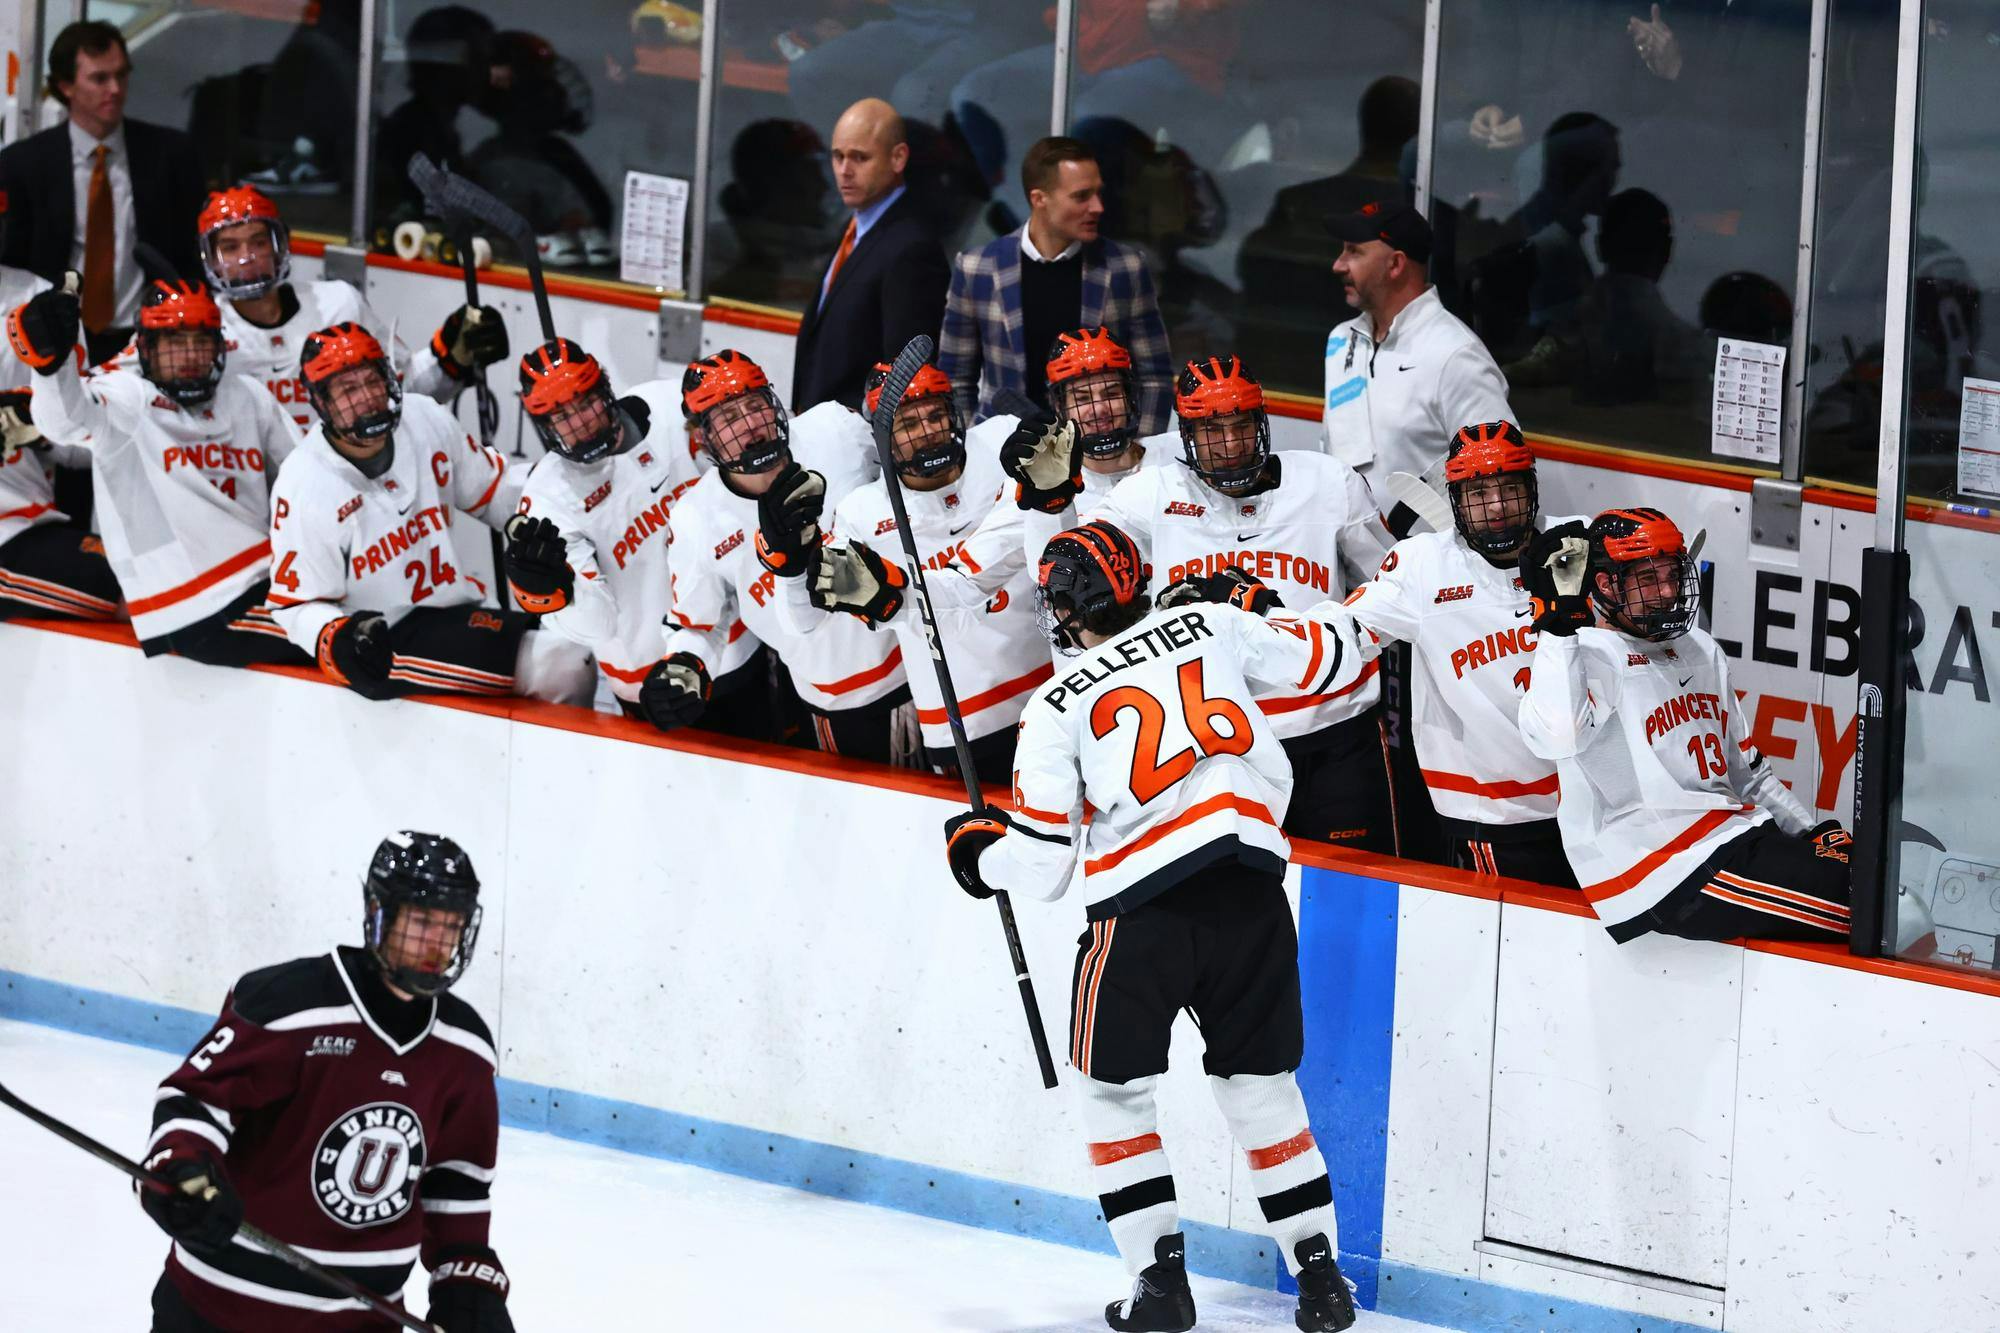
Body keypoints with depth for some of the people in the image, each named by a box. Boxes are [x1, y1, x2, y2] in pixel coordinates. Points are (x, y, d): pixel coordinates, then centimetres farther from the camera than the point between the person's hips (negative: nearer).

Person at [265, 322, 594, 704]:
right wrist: (336, 640, -30)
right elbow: (298, 603, -9)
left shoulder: (427, 422, 0)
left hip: (459, 615, 7)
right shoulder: (304, 487, -14)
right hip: (385, 642, -7)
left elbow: (492, 489, 16)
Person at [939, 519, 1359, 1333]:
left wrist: (976, 852, 24)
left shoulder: (1056, 707, 3)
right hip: (1250, 890, 3)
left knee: (1113, 1090, 15)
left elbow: (1038, 865, 2)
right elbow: (1327, 657, 19)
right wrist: (1338, 617, 42)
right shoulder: (1211, 626, 10)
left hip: (1142, 909, -3)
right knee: (1259, 1083, 17)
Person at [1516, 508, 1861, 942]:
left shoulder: (1700, 651, 21)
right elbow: (1554, 735, -30)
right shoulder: (1587, 656, -6)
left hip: (1736, 834, 9)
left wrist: (1814, 834, 19)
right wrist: (1560, 619, -27)